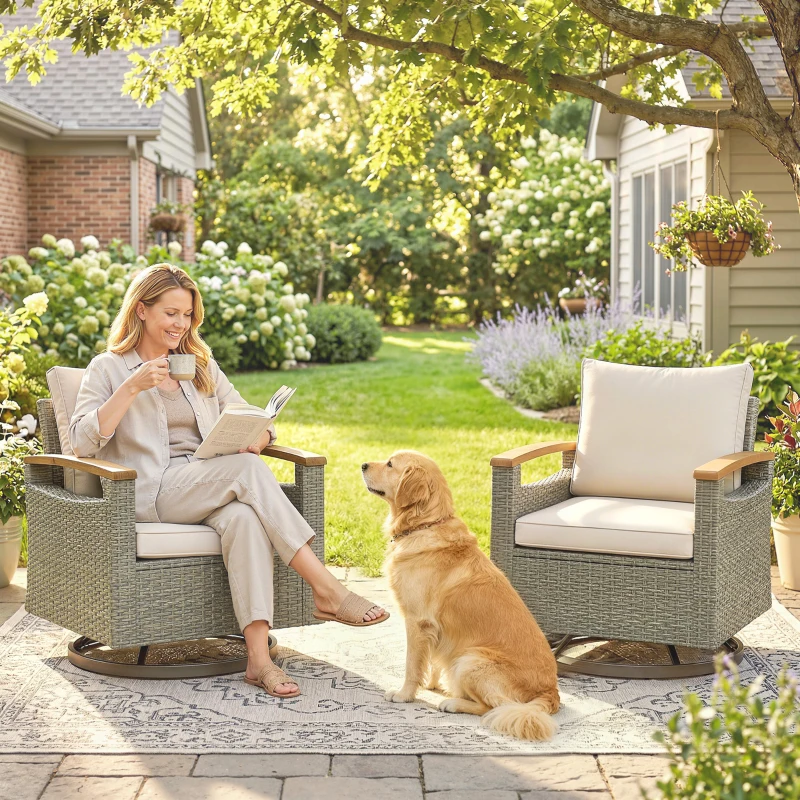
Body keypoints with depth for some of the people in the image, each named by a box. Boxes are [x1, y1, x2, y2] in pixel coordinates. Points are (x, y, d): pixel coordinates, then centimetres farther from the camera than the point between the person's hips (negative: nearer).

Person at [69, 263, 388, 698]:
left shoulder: (202, 365, 23)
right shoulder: (108, 369, 10)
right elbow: (83, 442, -5)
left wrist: (254, 438, -7)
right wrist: (132, 387, -13)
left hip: (211, 490, 4)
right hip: (153, 494, -4)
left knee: (245, 518, -35)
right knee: (248, 468, -32)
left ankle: (258, 657, -44)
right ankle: (325, 588, -34)